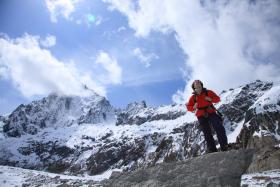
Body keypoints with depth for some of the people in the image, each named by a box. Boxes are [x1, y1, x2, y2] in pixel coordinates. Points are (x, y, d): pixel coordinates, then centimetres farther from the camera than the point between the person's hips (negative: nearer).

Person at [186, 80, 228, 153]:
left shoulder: (208, 92, 4)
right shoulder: (193, 97, 6)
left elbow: (218, 99, 4)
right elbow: (188, 107, 6)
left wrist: (211, 99, -16)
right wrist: (193, 107, -17)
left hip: (211, 113, 0)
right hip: (201, 116, 1)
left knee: (219, 129, -10)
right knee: (207, 133, 3)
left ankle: (224, 147, -3)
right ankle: (212, 149, 8)